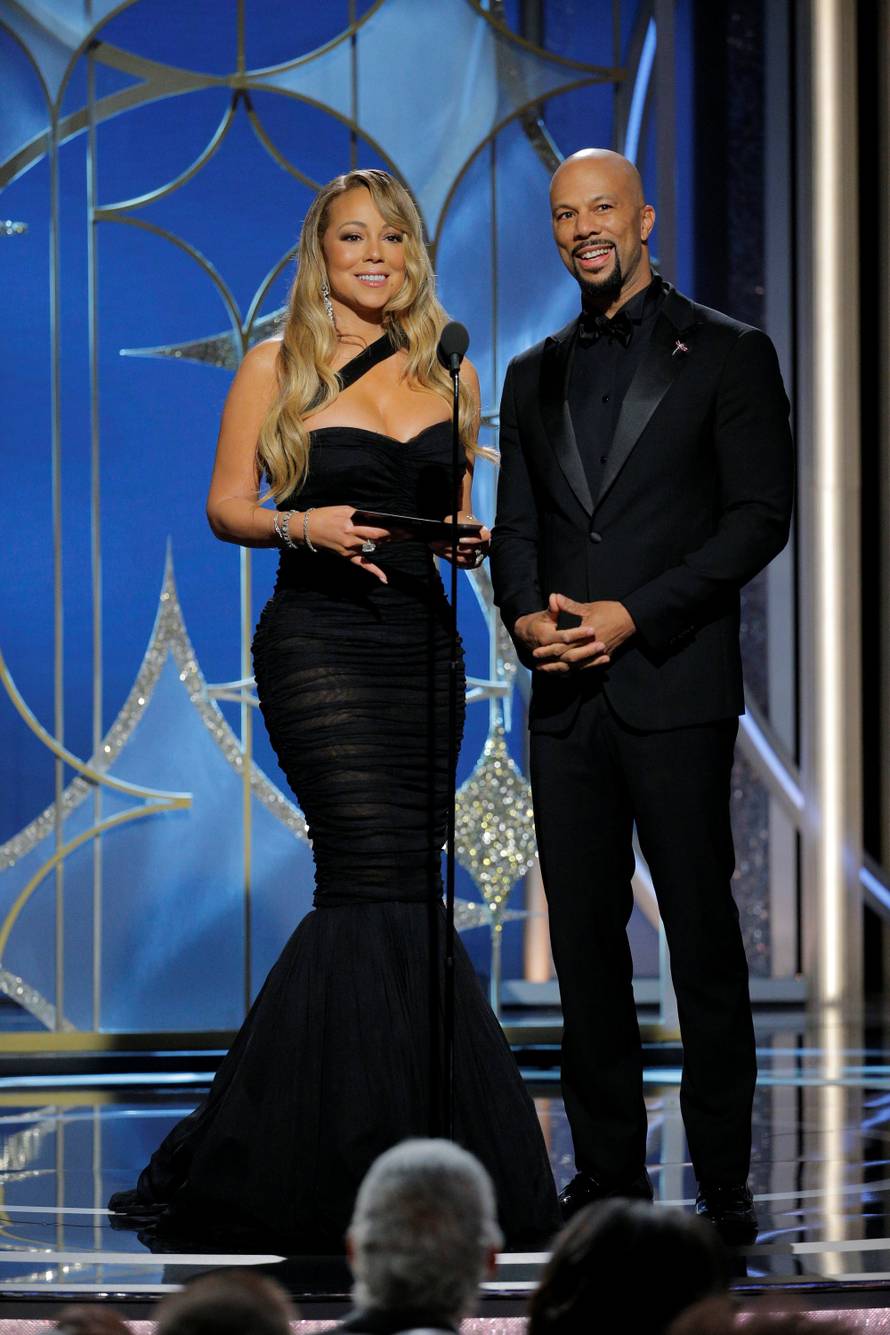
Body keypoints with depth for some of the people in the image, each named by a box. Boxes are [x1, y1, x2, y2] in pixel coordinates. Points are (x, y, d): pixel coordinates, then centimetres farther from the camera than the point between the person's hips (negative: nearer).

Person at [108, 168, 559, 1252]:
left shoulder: (449, 371, 14)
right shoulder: (278, 367, 2)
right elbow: (226, 506, 2)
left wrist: (474, 541, -1)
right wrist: (302, 525, -17)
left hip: (421, 644, 5)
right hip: (319, 642, -5)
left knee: (386, 888, 2)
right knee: (384, 880, -14)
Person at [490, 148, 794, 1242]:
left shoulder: (727, 354, 2)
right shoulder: (536, 374, 17)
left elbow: (760, 516, -4)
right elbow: (515, 524, 17)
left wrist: (635, 615, -13)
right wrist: (527, 614, -5)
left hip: (675, 687, -5)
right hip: (565, 696, 5)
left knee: (702, 937, -4)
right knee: (584, 938, 5)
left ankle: (723, 1181, 1)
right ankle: (607, 1171, 12)